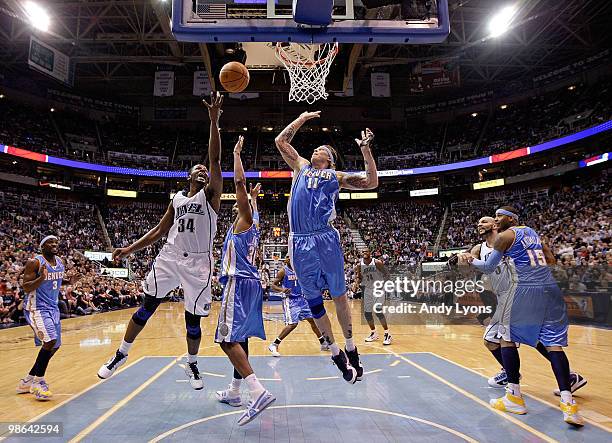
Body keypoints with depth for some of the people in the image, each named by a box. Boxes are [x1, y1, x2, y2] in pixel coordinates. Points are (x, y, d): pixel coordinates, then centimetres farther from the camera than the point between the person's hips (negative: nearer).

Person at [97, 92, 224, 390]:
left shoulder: (211, 194, 0)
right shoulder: (177, 199, 13)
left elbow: (215, 159, -14)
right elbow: (159, 231, 17)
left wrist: (214, 121, -21)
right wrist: (130, 249, 9)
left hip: (198, 262, -3)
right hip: (169, 256, 4)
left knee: (193, 319, 3)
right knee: (147, 306, 6)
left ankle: (192, 364, 27)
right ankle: (121, 354, 26)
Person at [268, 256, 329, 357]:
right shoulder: (283, 271, -7)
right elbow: (273, 285, -8)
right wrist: (282, 290, -26)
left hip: (301, 298, 6)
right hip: (289, 300, -6)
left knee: (313, 319, 8)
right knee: (292, 324, -18)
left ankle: (323, 343, 22)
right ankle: (274, 345, -8)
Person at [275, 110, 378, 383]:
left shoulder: (337, 176, 17)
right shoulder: (301, 167, 24)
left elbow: (372, 182, 10)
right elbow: (280, 141, 29)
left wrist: (365, 149, 5)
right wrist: (302, 118, 29)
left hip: (325, 238, -2)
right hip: (300, 242, 2)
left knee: (339, 295, 5)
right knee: (313, 301, 6)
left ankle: (350, 349, 21)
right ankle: (336, 354, 21)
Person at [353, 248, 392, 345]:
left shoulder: (377, 263, -17)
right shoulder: (359, 265, -5)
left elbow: (386, 275, -9)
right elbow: (359, 278, 8)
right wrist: (356, 283, -13)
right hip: (368, 289, 5)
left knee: (378, 311, -15)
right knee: (367, 313, 6)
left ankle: (387, 334, -2)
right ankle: (373, 333, 26)